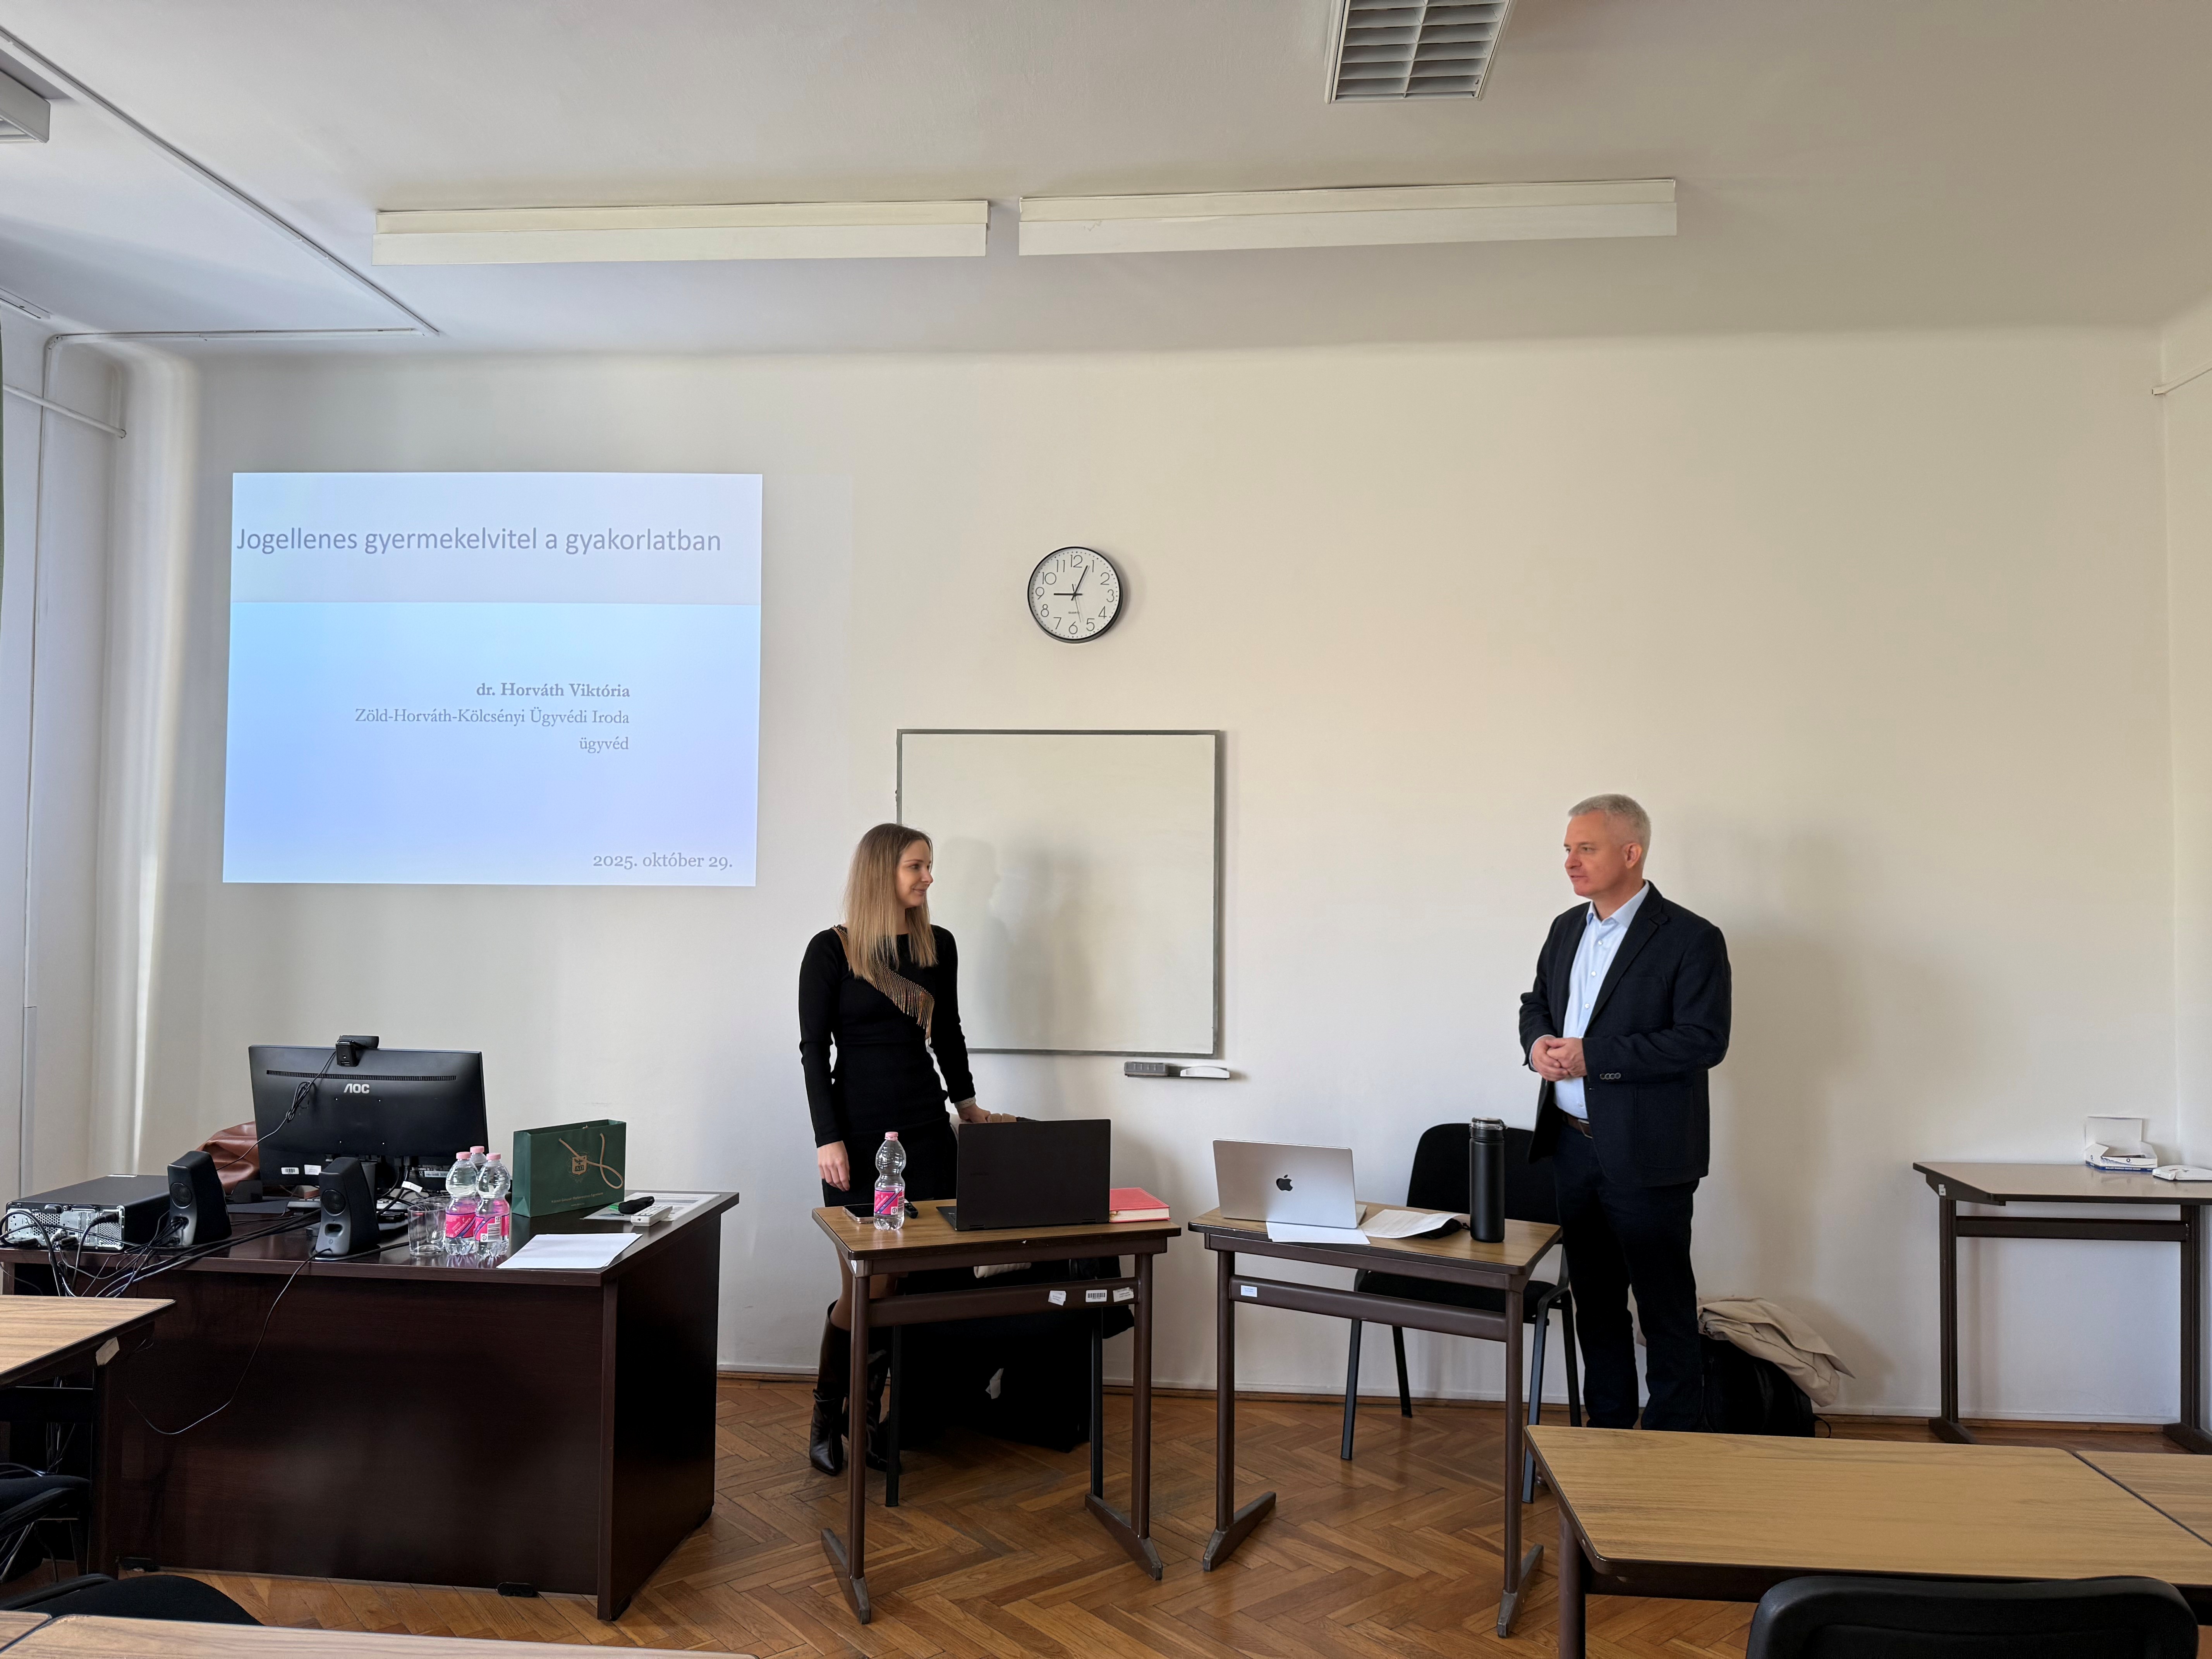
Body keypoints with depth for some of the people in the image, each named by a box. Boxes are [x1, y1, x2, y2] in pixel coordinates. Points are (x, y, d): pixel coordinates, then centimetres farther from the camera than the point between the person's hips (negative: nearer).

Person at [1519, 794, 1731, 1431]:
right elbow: (1536, 1003, 20)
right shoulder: (1568, 928, 11)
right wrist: (1539, 1042, -4)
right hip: (1572, 1143, 7)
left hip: (1645, 1155, -7)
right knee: (1594, 1298, 17)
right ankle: (1607, 1430, 31)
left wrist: (1593, 1057, -22)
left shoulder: (1692, 940, -11)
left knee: (1665, 1305, 4)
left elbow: (1704, 1040, -18)